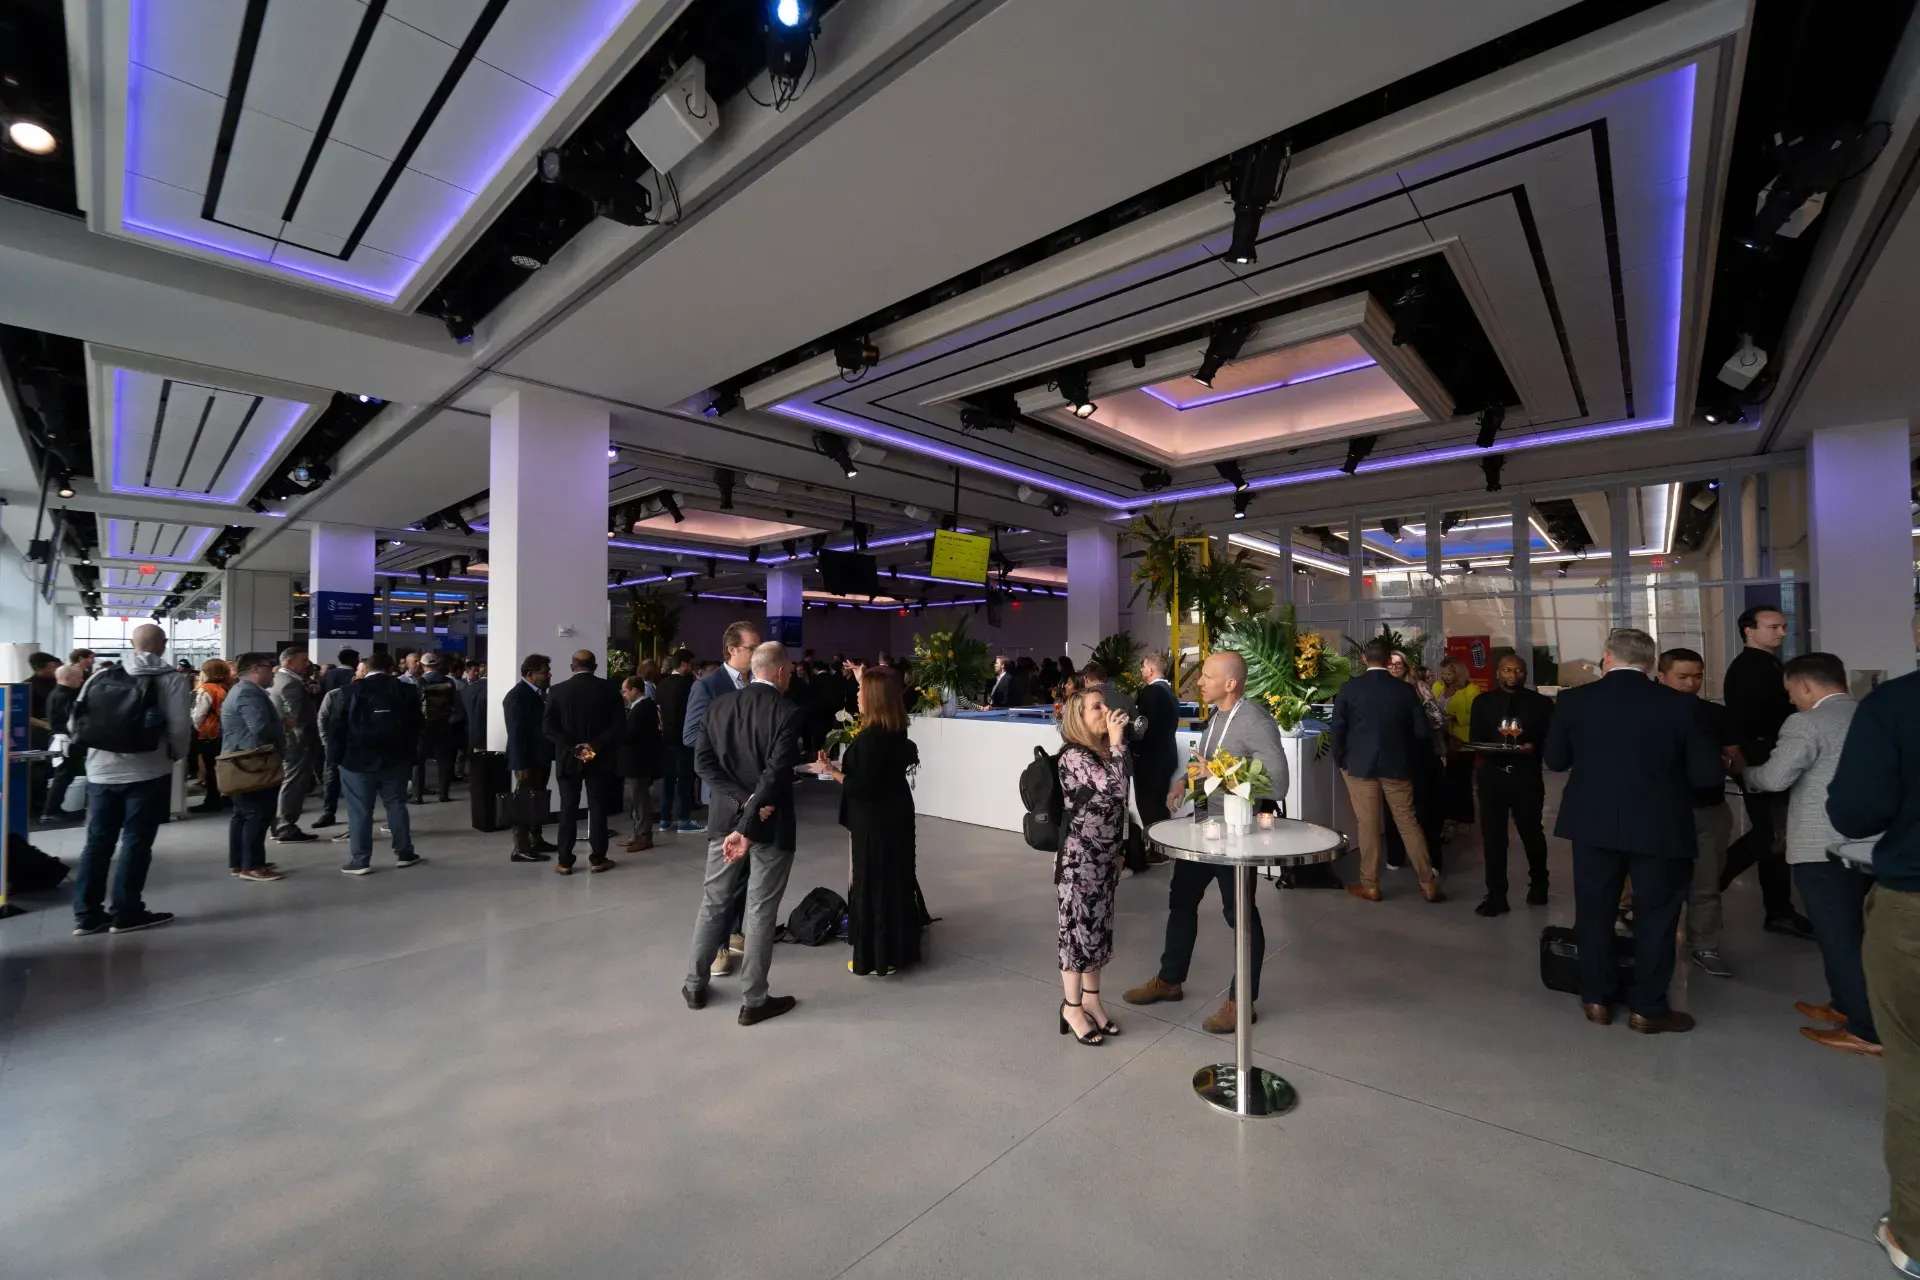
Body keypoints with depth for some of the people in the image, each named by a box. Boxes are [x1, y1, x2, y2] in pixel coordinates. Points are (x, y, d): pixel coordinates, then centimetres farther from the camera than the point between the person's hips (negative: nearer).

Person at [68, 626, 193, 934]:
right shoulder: (172, 678, -8)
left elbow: (76, 722, 8)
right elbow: (180, 726, -14)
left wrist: (98, 748, 23)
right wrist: (178, 755, 5)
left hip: (101, 771, 5)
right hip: (148, 772, -4)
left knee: (97, 841, 12)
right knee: (136, 842, 2)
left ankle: (86, 913, 17)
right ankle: (126, 913, 7)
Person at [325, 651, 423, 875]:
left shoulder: (349, 691, -2)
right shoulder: (405, 691, 4)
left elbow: (334, 726, -2)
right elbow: (416, 726, 4)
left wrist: (343, 752, 9)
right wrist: (406, 750, 13)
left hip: (358, 759, -2)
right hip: (395, 759, 2)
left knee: (359, 811, 2)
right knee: (396, 805, 9)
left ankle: (360, 861, 4)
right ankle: (404, 854, 13)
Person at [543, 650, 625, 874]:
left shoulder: (557, 690, -2)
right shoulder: (609, 689, -3)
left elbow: (548, 726, -8)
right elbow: (619, 724, -10)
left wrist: (572, 747, -10)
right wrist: (594, 745, -11)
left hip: (568, 758, 0)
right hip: (599, 757, 0)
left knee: (568, 809, 7)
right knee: (598, 807, 6)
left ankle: (564, 861, 11)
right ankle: (597, 858, 9)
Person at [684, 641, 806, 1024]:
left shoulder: (717, 706, 2)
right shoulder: (787, 712, -15)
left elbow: (702, 760, -4)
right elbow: (775, 774, -22)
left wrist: (741, 800, -10)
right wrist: (748, 827, -21)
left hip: (725, 818, 5)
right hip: (771, 824, -5)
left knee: (713, 903, 19)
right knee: (760, 911, 6)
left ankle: (696, 985, 32)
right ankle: (753, 1000, 17)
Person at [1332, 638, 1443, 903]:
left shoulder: (1349, 688, -7)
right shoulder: (1405, 689, -2)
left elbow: (1338, 729, -6)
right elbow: (1421, 731, -1)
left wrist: (1340, 761, 6)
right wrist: (1412, 761, 13)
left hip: (1359, 765, -2)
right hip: (1397, 765, 2)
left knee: (1367, 825, 4)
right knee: (1408, 823, 12)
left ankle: (1370, 886, 12)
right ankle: (1429, 884, 18)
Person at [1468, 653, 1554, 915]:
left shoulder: (1540, 702, 4)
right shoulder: (1482, 701, 8)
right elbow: (1475, 739, 5)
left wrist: (1534, 747, -20)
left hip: (1526, 776, -1)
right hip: (1492, 775, 1)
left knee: (1532, 832, 13)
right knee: (1492, 836, 2)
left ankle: (1538, 885, 38)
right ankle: (1496, 896, 9)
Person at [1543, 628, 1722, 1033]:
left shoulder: (1574, 699, -7)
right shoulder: (1679, 704, -8)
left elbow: (1555, 760, 2)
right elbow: (1709, 774, -6)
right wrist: (1665, 772, 12)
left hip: (1593, 823, 1)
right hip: (1659, 827, 0)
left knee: (1593, 913, 13)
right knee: (1656, 916, 13)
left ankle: (1596, 999, 22)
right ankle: (1648, 1008, 20)